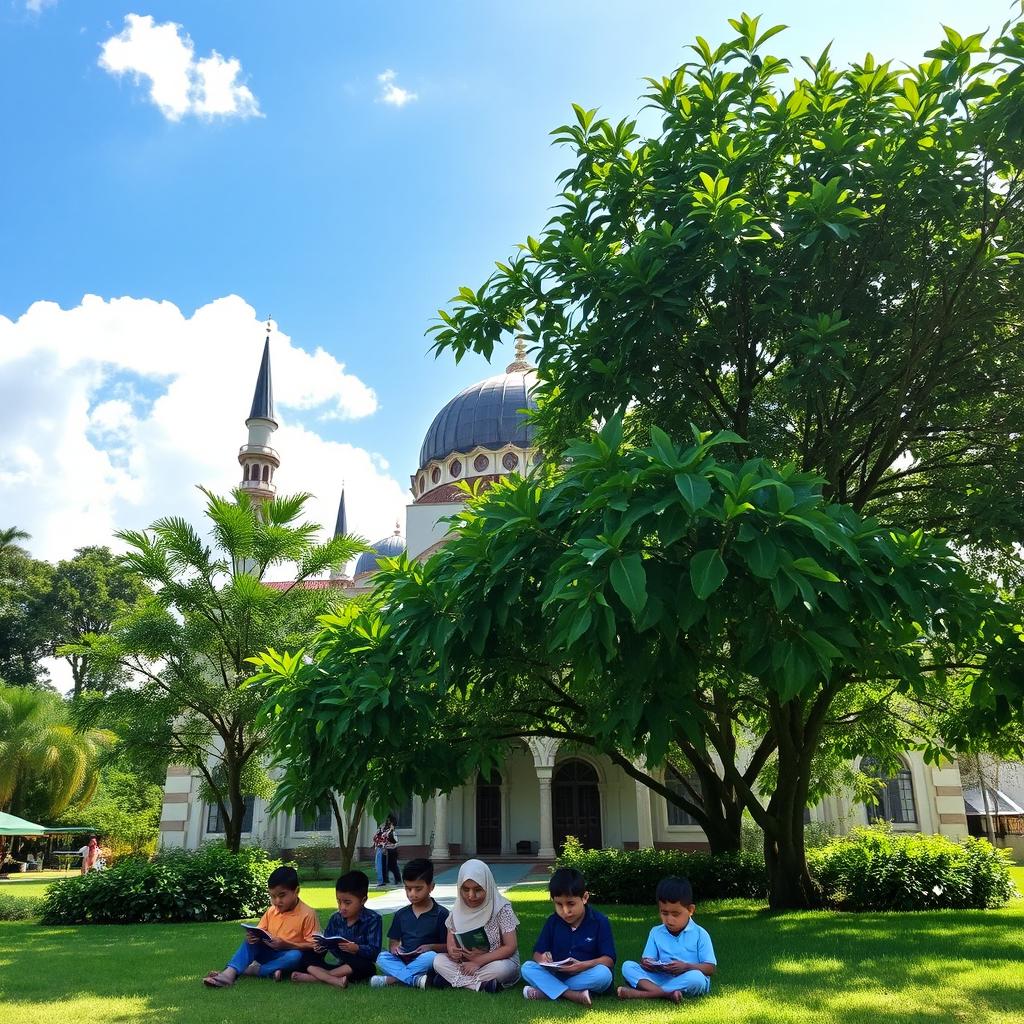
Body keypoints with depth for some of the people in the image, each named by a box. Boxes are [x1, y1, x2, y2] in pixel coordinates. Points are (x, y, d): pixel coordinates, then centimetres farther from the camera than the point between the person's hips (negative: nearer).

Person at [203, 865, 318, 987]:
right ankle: (229, 973, -33)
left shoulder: (307, 914, -15)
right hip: (269, 953, 5)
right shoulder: (271, 911, 3)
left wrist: (285, 945, -26)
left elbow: (313, 946, -17)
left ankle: (254, 970, -28)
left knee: (296, 956, -37)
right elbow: (261, 933, 9)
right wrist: (253, 936, -16)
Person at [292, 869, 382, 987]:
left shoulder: (372, 919, -9)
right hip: (341, 964, 4)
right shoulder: (335, 919, 5)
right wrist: (320, 947, -17)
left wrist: (357, 949, -32)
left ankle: (312, 977, -29)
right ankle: (335, 980, -36)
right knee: (307, 960, -10)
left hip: (360, 967, -4)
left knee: (363, 964, -38)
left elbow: (374, 951, -15)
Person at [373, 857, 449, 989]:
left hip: (423, 962, -3)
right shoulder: (401, 914, 12)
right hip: (402, 961, 4)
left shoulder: (441, 914, 0)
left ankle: (392, 979, -30)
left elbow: (448, 945, -1)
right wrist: (394, 947, -8)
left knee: (431, 956, -36)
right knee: (382, 957, -23)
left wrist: (431, 947, -19)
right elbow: (393, 940, 15)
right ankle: (416, 980, -37)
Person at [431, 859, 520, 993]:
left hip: (498, 961, -5)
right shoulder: (458, 910, -1)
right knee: (438, 961, -17)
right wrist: (452, 951, -20)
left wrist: (479, 961, -20)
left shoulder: (501, 908, -14)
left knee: (501, 968, -37)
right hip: (466, 963, 5)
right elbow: (451, 938, 4)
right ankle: (482, 984, -26)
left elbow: (511, 947, -16)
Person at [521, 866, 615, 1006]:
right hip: (557, 975, 3)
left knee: (604, 974, -35)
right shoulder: (552, 922, 3)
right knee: (527, 967, -19)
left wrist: (583, 965, -28)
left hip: (586, 977, -2)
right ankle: (573, 996, -33)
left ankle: (545, 991, -25)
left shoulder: (600, 922, -7)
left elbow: (609, 960, -11)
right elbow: (537, 952, 5)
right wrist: (542, 958, -21)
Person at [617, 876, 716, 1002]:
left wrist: (686, 967, -21)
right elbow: (646, 959, 7)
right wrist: (647, 964, -19)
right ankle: (666, 993, -36)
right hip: (660, 977, 3)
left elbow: (710, 968, -4)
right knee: (627, 966, -14)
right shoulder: (656, 932, 10)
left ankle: (640, 993, -32)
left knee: (696, 978, -38)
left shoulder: (700, 934, 0)